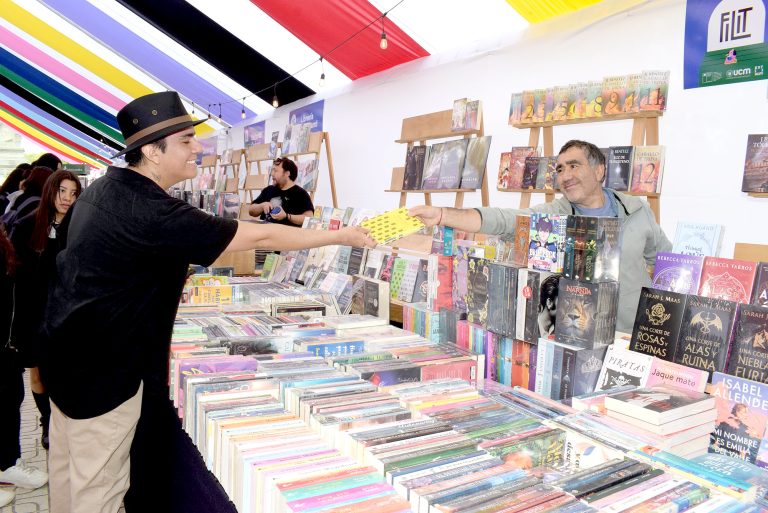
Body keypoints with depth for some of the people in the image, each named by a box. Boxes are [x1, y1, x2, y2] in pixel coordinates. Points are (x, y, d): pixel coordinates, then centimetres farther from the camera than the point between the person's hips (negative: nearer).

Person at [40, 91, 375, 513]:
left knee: (67, 468, 22)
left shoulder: (104, 189, 2)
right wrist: (342, 236, -16)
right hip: (102, 368, -9)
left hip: (69, 352, 9)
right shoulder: (150, 213, -28)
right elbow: (259, 237, -26)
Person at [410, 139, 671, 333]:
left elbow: (666, 259, 16)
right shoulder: (552, 215, -7)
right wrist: (441, 215, -35)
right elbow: (502, 220, -22)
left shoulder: (638, 210, 2)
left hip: (636, 335, 2)